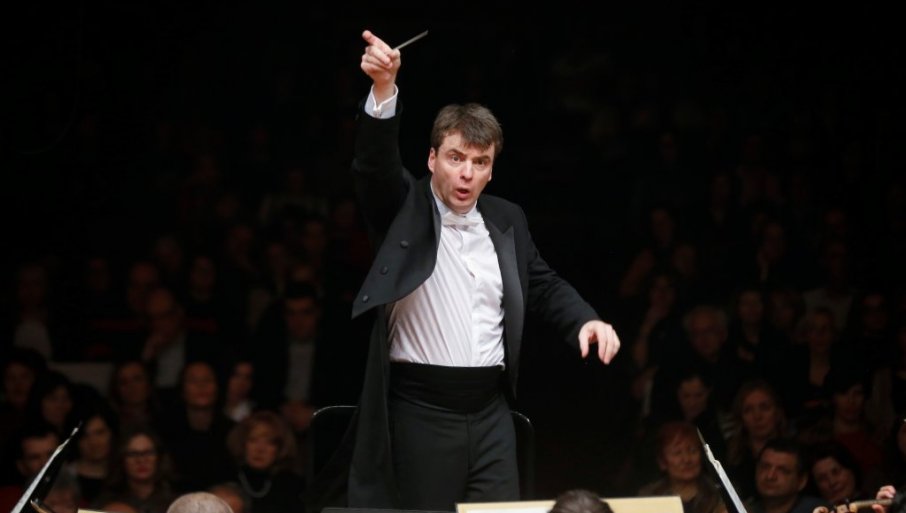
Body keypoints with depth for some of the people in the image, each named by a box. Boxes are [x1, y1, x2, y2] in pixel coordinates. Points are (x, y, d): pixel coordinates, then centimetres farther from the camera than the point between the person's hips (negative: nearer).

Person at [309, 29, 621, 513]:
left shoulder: (507, 221, 12)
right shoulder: (405, 209, -3)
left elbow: (543, 285, 22)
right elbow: (374, 163, -21)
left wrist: (586, 320, 1)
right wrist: (384, 90, -38)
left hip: (490, 411, 4)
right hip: (420, 409, -4)